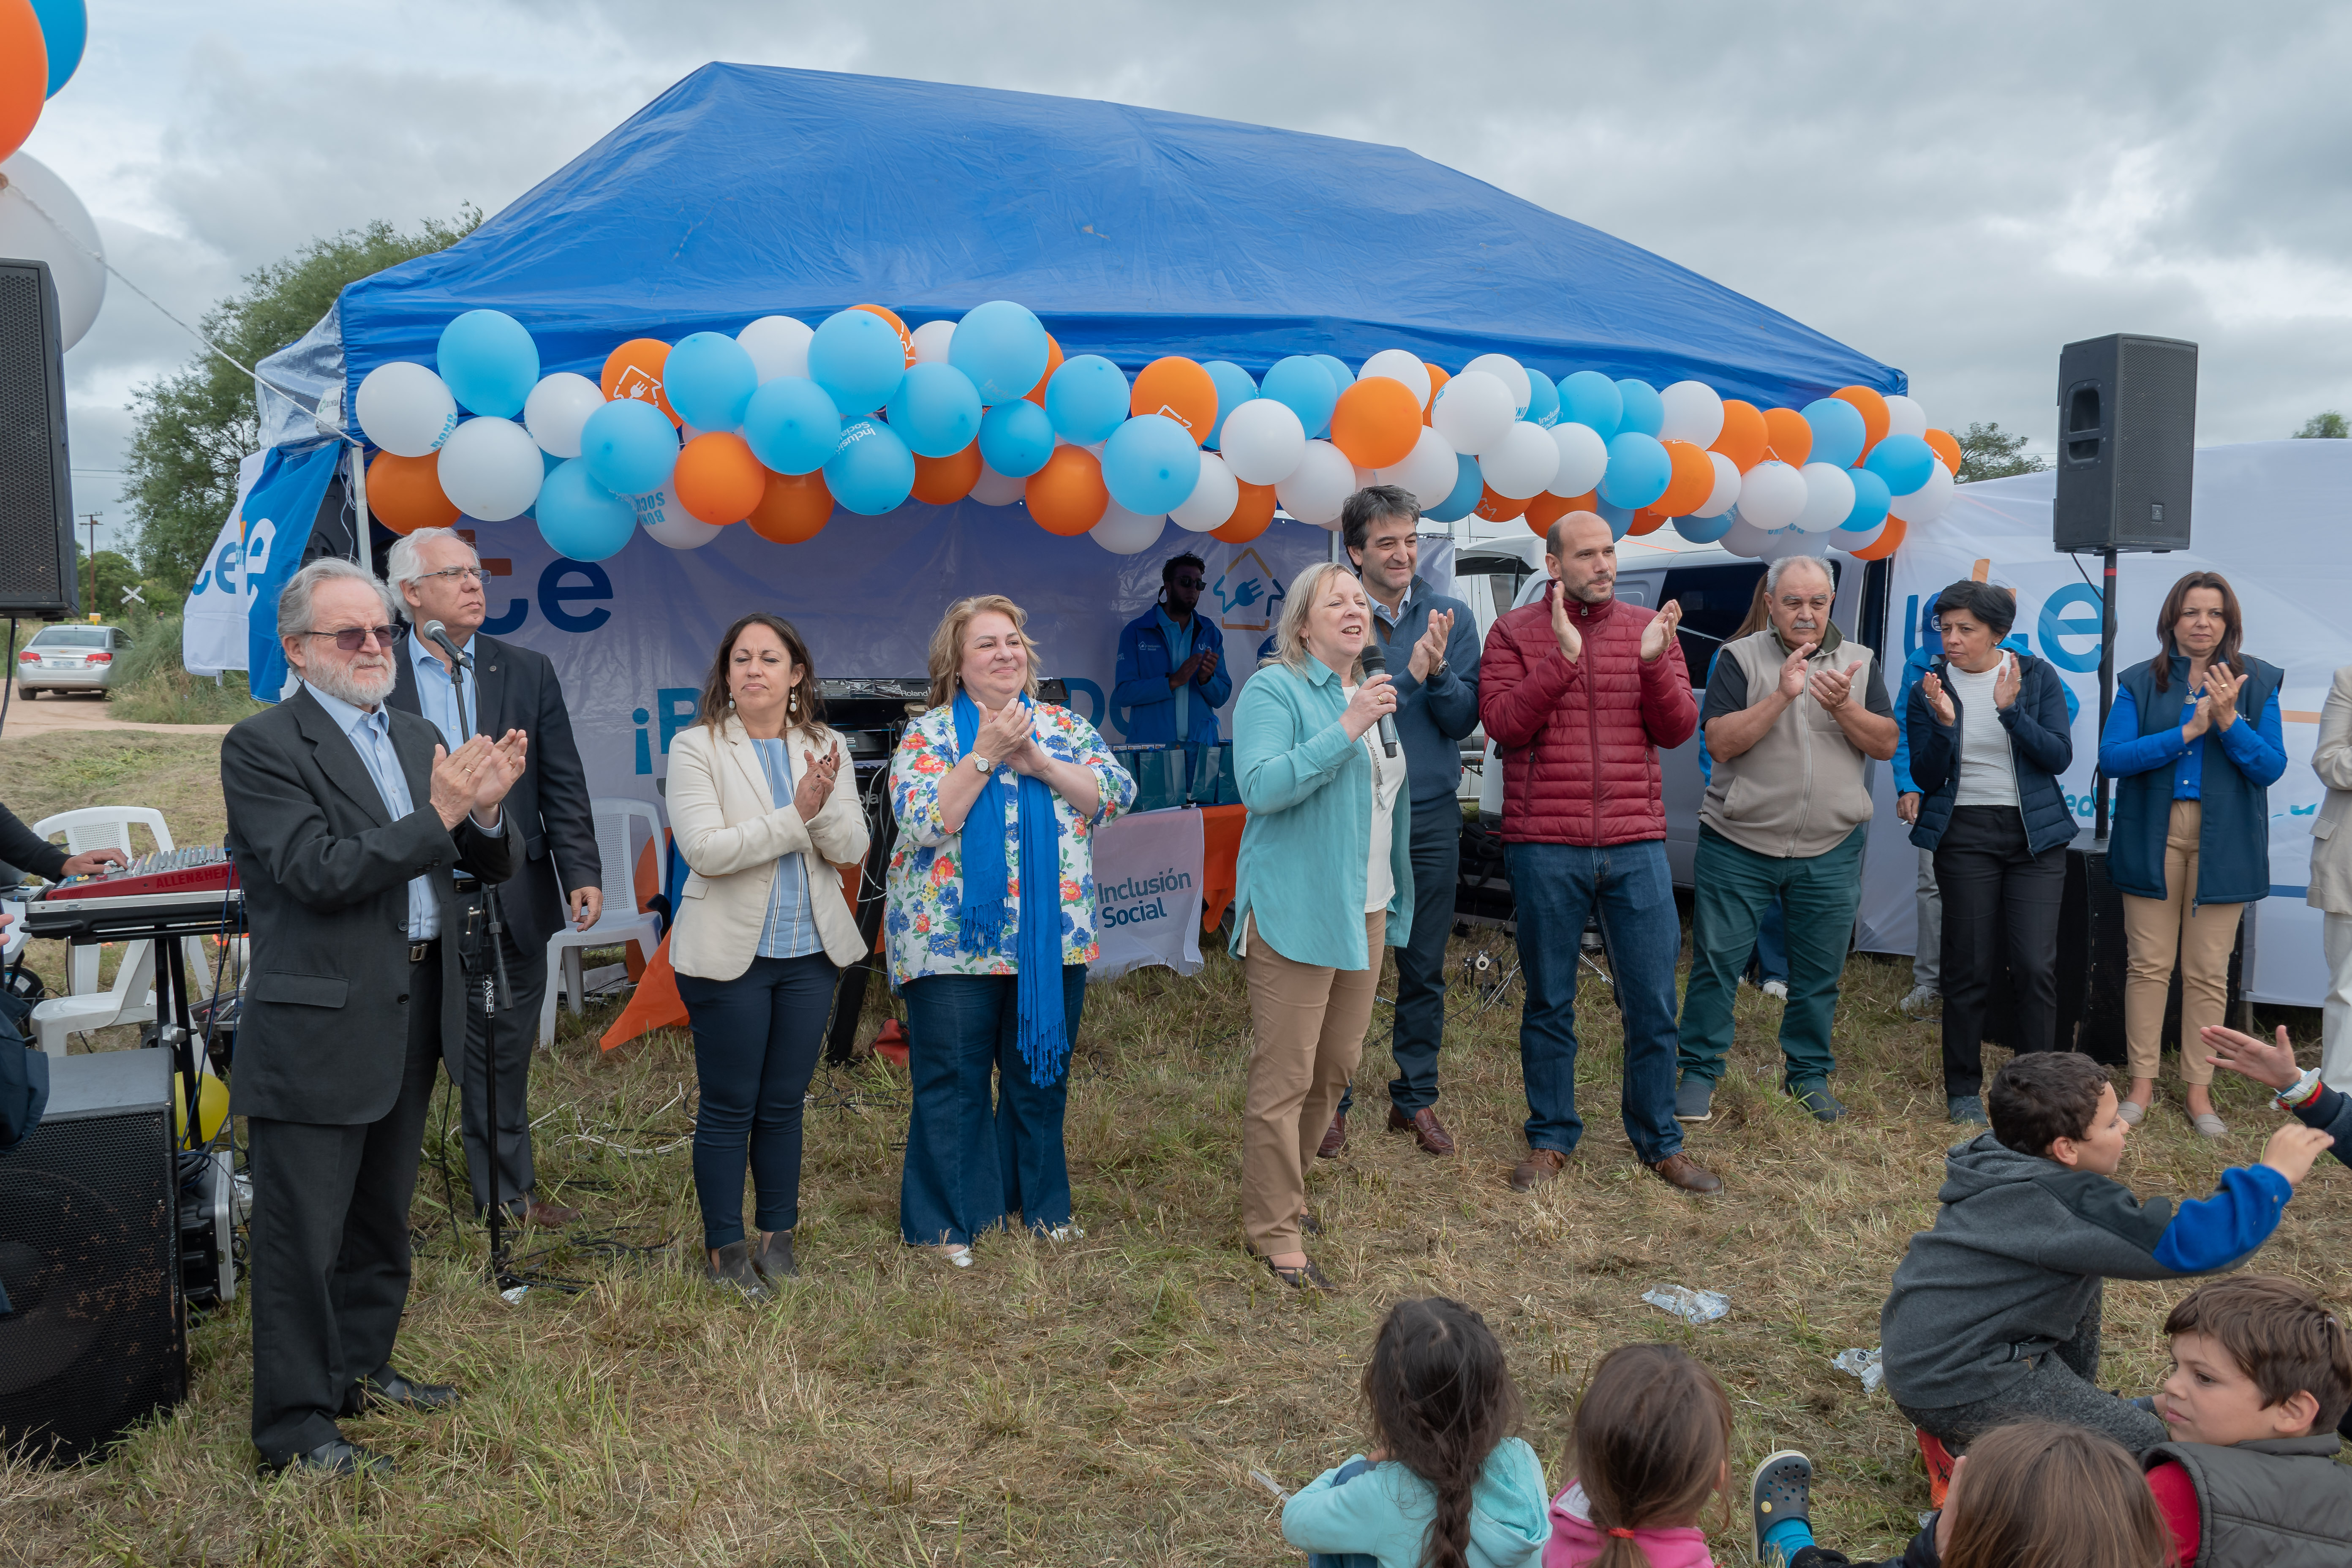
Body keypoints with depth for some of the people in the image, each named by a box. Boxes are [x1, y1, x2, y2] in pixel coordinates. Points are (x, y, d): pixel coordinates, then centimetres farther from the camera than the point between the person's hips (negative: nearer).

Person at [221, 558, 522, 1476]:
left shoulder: (417, 738, 12)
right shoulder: (263, 746, -10)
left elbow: (494, 866, 8)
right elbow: (318, 873, -21)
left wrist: (486, 811, -14)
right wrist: (438, 816, -23)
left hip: (414, 1014, 7)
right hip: (318, 1028, -7)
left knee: (380, 1219, 20)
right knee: (303, 1237, 2)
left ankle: (362, 1371, 37)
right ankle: (296, 1427, 15)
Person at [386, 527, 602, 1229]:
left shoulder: (527, 671, 6)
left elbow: (563, 786, 4)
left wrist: (582, 873, -5)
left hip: (511, 904, 2)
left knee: (504, 1057, 14)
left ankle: (508, 1194, 27)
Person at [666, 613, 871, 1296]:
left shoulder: (824, 749, 6)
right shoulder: (696, 747, -6)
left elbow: (852, 848, -2)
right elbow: (706, 849, -18)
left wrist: (825, 804, -23)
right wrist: (797, 816, -23)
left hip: (810, 953, 4)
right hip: (729, 954, -3)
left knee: (784, 1105, 12)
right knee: (728, 1108, 5)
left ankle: (778, 1238, 26)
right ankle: (725, 1250, 19)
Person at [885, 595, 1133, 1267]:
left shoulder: (1062, 725, 8)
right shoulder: (927, 734, -2)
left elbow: (1114, 791, -4)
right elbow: (922, 823, -15)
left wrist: (1038, 762, -16)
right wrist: (984, 756, -19)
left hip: (1053, 940, 4)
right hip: (955, 942, -3)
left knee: (1042, 1078, 14)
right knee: (953, 1084, 4)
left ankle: (1041, 1204, 31)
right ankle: (950, 1221, 19)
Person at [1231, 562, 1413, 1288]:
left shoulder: (1374, 692, 17)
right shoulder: (1273, 690, -8)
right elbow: (1260, 786, -23)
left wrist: (1397, 900, 23)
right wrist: (1346, 728, -26)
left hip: (1365, 911, 8)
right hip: (1296, 911, -8)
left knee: (1336, 1067, 15)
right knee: (1284, 1077, -6)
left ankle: (1285, 1191, 32)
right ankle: (1273, 1229, 4)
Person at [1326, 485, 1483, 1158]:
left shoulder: (1452, 617, 3)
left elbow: (1463, 720, -2)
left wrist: (1437, 672, -20)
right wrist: (1408, 676, -21)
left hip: (1431, 816, 3)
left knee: (1424, 969, 12)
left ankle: (1416, 1098, 26)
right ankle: (1332, 1102, 20)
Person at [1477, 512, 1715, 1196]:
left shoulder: (1649, 628, 9)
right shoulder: (1514, 632, 2)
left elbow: (1677, 730, 2)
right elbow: (1503, 724, -10)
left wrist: (1655, 661, -14)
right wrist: (1562, 656, -17)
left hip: (1636, 844, 2)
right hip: (1545, 848, -2)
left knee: (1653, 1002, 6)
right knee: (1549, 1002, 8)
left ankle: (1659, 1141, 22)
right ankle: (1551, 1140, 22)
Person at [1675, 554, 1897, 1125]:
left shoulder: (1859, 663, 8)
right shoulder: (1740, 658, -1)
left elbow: (1887, 745, 0)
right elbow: (1720, 742, -11)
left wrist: (1842, 707, -16)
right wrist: (1781, 697, -21)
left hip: (1830, 851, 2)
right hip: (1739, 843, -2)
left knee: (1820, 971, 9)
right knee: (1717, 961, 1)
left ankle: (1809, 1075, 26)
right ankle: (1699, 1072, 14)